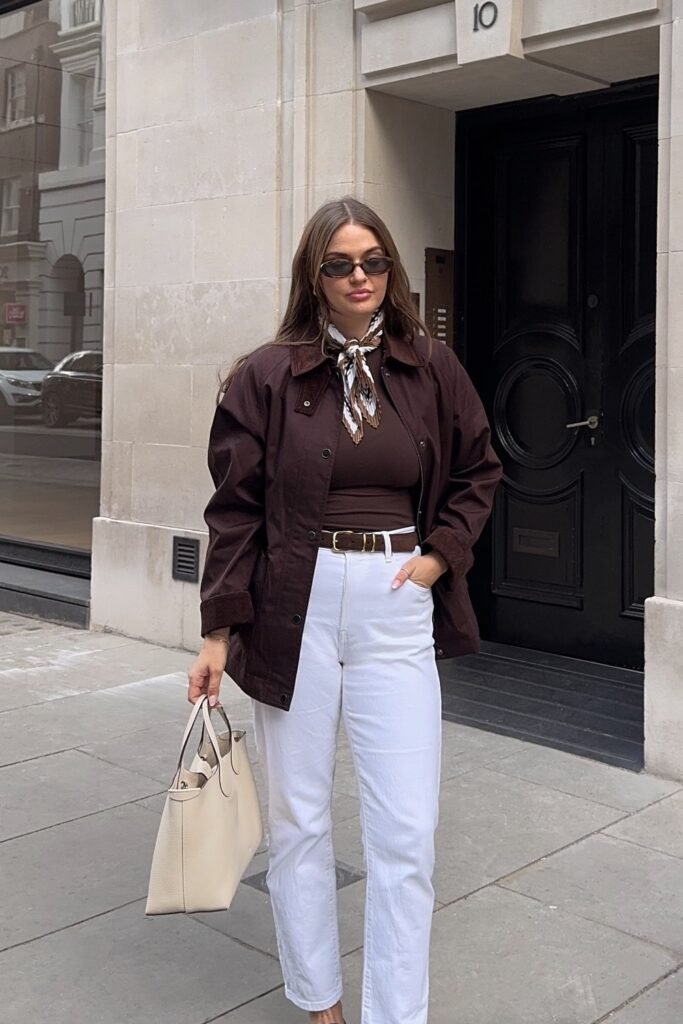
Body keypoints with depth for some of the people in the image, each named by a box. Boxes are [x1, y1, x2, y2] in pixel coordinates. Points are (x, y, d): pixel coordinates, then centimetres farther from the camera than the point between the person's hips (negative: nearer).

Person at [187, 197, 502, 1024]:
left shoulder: (432, 370, 4)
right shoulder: (266, 376, -1)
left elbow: (478, 472, 16)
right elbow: (235, 510, -1)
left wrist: (441, 552, 1)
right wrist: (219, 631, -4)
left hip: (395, 609, 1)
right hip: (293, 609, 0)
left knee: (406, 831, -1)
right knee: (297, 820, 10)